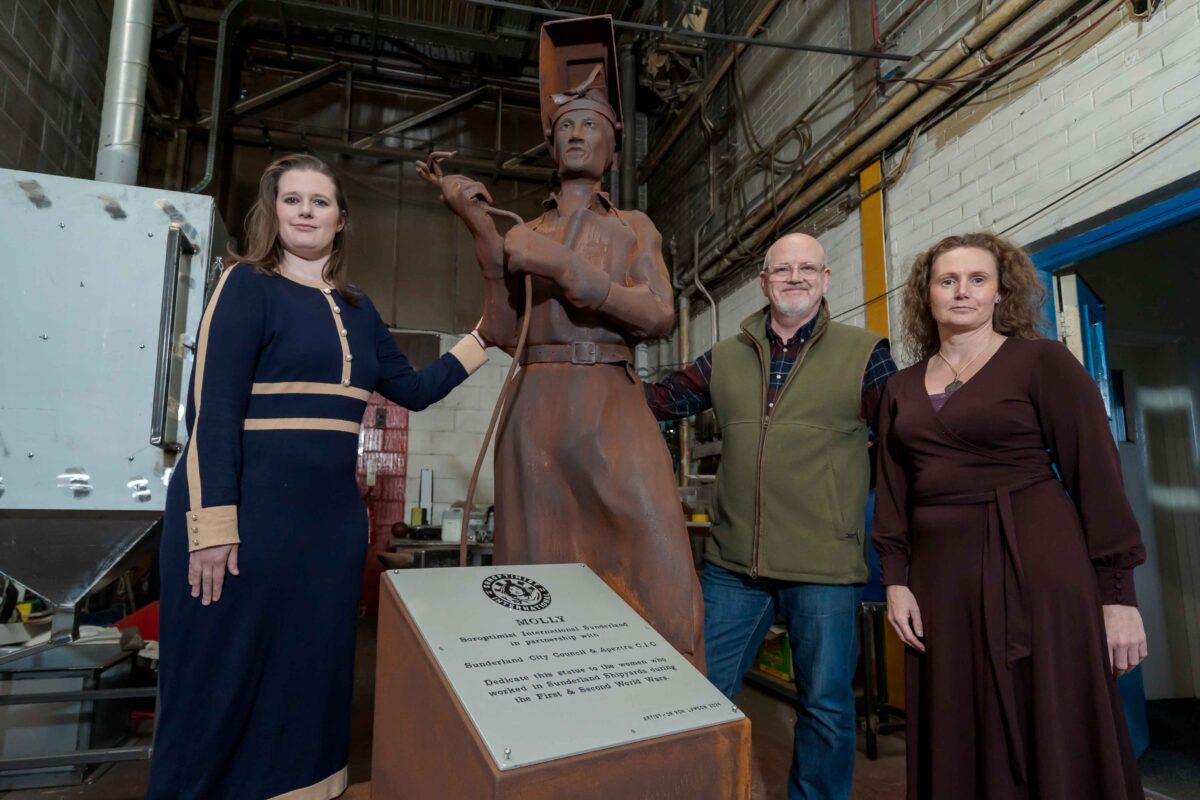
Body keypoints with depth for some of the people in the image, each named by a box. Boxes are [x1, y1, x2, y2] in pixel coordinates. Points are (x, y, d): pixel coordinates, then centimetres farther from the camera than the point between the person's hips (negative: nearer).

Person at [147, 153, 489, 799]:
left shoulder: (356, 309, 15)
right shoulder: (248, 285, -3)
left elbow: (412, 389, 18)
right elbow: (211, 405, -12)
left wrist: (478, 341, 13)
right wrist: (213, 524, -19)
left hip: (333, 515, 6)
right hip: (249, 509, -6)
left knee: (312, 673, 15)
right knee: (222, 681, 5)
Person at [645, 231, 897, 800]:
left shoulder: (863, 354, -1)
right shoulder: (725, 358, 7)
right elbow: (655, 401, 9)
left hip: (824, 567, -2)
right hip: (732, 562, 3)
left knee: (826, 706, 13)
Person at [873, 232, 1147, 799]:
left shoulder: (1042, 361, -2)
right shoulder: (902, 388, 11)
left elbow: (1096, 475, -5)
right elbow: (892, 492, 11)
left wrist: (1117, 594, -8)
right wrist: (895, 580, 3)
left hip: (1035, 566, -4)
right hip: (940, 575, 5)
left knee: (1053, 743, 4)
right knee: (958, 747, 12)